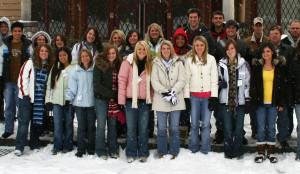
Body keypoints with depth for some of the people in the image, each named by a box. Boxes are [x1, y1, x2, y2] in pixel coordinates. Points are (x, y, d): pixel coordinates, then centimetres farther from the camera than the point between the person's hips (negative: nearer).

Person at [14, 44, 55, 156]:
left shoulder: (49, 66, 9)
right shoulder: (30, 63, -4)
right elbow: (22, 78, -6)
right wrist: (25, 94, -10)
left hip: (40, 99, 4)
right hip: (27, 97, -4)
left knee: (37, 122, 8)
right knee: (24, 122, -6)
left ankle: (35, 146, 18)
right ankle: (19, 147, -4)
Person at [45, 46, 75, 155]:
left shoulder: (74, 69, -1)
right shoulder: (55, 69, 13)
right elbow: (49, 84, 13)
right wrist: (48, 100, 6)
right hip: (57, 100, 3)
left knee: (68, 124, 6)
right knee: (57, 124, 0)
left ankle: (67, 146, 16)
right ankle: (57, 146, 7)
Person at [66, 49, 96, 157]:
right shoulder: (75, 71, 2)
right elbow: (71, 87, 3)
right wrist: (68, 100, -2)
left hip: (92, 103, 1)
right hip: (79, 103, -1)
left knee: (91, 126, 6)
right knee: (81, 127, 2)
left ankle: (91, 149, 18)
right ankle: (80, 149, 11)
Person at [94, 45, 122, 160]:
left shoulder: (119, 65, 7)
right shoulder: (99, 65, -5)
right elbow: (97, 84, -10)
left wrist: (118, 96, -3)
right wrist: (110, 94, -15)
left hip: (114, 100, 4)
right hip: (101, 99, -3)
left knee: (113, 125, 10)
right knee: (101, 125, 1)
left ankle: (113, 150, 19)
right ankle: (101, 151, 11)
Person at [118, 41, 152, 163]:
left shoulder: (149, 64, 8)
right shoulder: (128, 63, -3)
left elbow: (151, 83, 13)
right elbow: (122, 81, -4)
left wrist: (151, 98, 4)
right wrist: (121, 99, -8)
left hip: (144, 102, 2)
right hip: (130, 101, -2)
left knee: (143, 129, 7)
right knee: (131, 128, 4)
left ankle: (143, 153, 17)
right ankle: (131, 154, 14)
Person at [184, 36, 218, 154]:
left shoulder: (211, 59, 3)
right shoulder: (189, 59, 5)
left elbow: (214, 79, 2)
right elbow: (187, 79, 5)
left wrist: (214, 97, -4)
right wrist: (186, 97, 0)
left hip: (207, 95, 0)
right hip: (194, 96, 1)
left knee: (206, 124, 0)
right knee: (194, 124, 2)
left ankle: (205, 150, 12)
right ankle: (193, 149, 17)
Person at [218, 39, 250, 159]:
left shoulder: (243, 64, 3)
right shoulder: (221, 64, 7)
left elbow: (247, 83, 5)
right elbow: (218, 79, 18)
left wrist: (248, 100, 2)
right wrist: (220, 83, -6)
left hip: (240, 100, -1)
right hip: (226, 100, 1)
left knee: (239, 128, 3)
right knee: (228, 128, 3)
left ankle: (238, 152, 15)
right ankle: (228, 152, 14)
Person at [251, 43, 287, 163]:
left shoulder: (279, 66, 5)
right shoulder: (257, 66, 4)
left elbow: (283, 85, 6)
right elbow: (253, 85, 4)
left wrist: (281, 102, 0)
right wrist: (254, 102, -3)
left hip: (273, 103, 0)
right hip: (261, 102, 0)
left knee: (271, 127, 3)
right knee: (261, 127, -1)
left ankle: (271, 152, 13)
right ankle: (261, 152, 8)